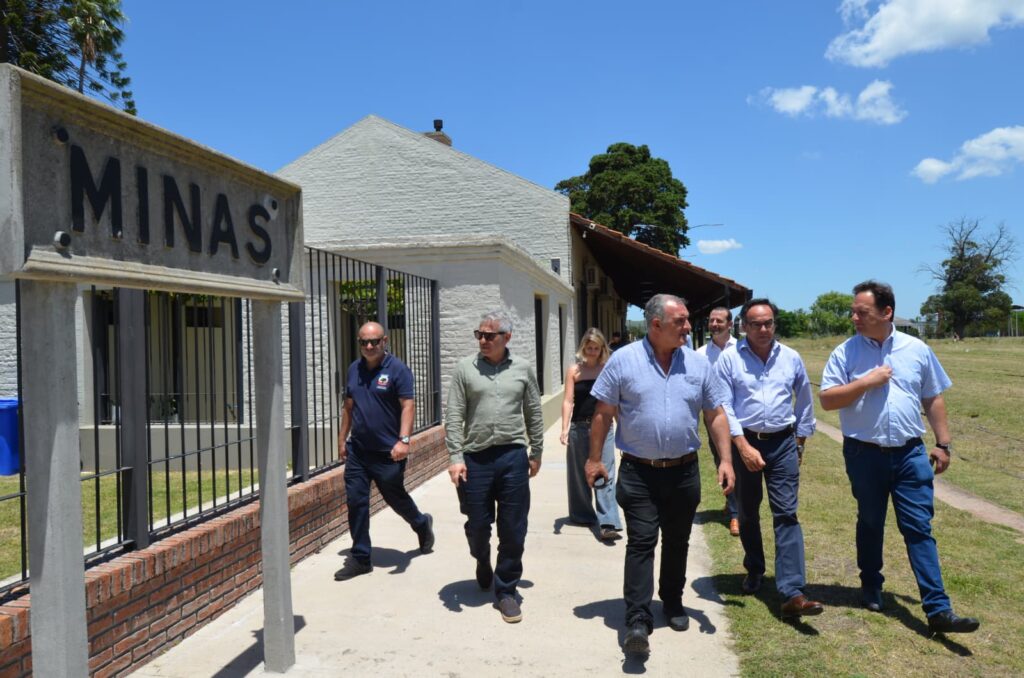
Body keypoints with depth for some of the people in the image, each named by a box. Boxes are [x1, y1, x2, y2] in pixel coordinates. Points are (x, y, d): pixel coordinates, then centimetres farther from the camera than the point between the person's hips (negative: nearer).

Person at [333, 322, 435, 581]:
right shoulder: (354, 369, 9)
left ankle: (422, 524, 41)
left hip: (387, 452, -5)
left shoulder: (397, 369, -9)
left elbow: (408, 406, -16)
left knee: (395, 497, 11)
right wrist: (342, 438, 16)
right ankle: (360, 558, 14)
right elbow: (349, 406, 17)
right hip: (357, 450, 5)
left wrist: (404, 439, -26)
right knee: (356, 502, 3)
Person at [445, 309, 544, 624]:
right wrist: (455, 457, -9)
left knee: (513, 530, 4)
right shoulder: (465, 368, 1)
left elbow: (534, 414, 11)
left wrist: (536, 453, 12)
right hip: (475, 458, 0)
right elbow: (454, 416, -2)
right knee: (477, 524, 11)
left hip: (513, 457, 1)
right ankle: (482, 561, 43)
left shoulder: (523, 369, 5)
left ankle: (506, 590, 20)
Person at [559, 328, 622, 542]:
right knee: (580, 474, 13)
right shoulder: (574, 370, 2)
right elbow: (568, 400, -3)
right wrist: (564, 428, -12)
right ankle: (583, 515, 31)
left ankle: (608, 524, -10)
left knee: (605, 475, -7)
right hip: (579, 427, 1)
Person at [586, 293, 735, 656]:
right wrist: (594, 459, -3)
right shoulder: (624, 360, -6)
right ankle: (637, 620, -3)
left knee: (677, 542, 16)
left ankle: (673, 604, 34)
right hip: (639, 473, -3)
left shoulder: (698, 363, 2)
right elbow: (603, 413, -2)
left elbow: (716, 415, 6)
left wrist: (725, 459, -3)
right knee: (640, 543, -5)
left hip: (684, 472, 3)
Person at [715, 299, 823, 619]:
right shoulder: (729, 359, -6)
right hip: (744, 442, -1)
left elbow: (804, 401, 15)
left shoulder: (791, 358, 4)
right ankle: (754, 571, 35)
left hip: (783, 443, 1)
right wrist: (743, 446, -17)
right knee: (748, 513, 14)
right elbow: (723, 407, -10)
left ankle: (792, 594, -9)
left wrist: (800, 440, 15)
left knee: (786, 514, -6)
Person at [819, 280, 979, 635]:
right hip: (864, 455, 0)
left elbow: (933, 399, 10)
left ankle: (938, 609, 1)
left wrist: (943, 443, 8)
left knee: (919, 529, -1)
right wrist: (866, 382, -17)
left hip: (910, 453, 1)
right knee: (870, 525, 15)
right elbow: (827, 400, -8)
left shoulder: (917, 350, 3)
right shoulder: (845, 352, -3)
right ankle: (871, 587, 34)